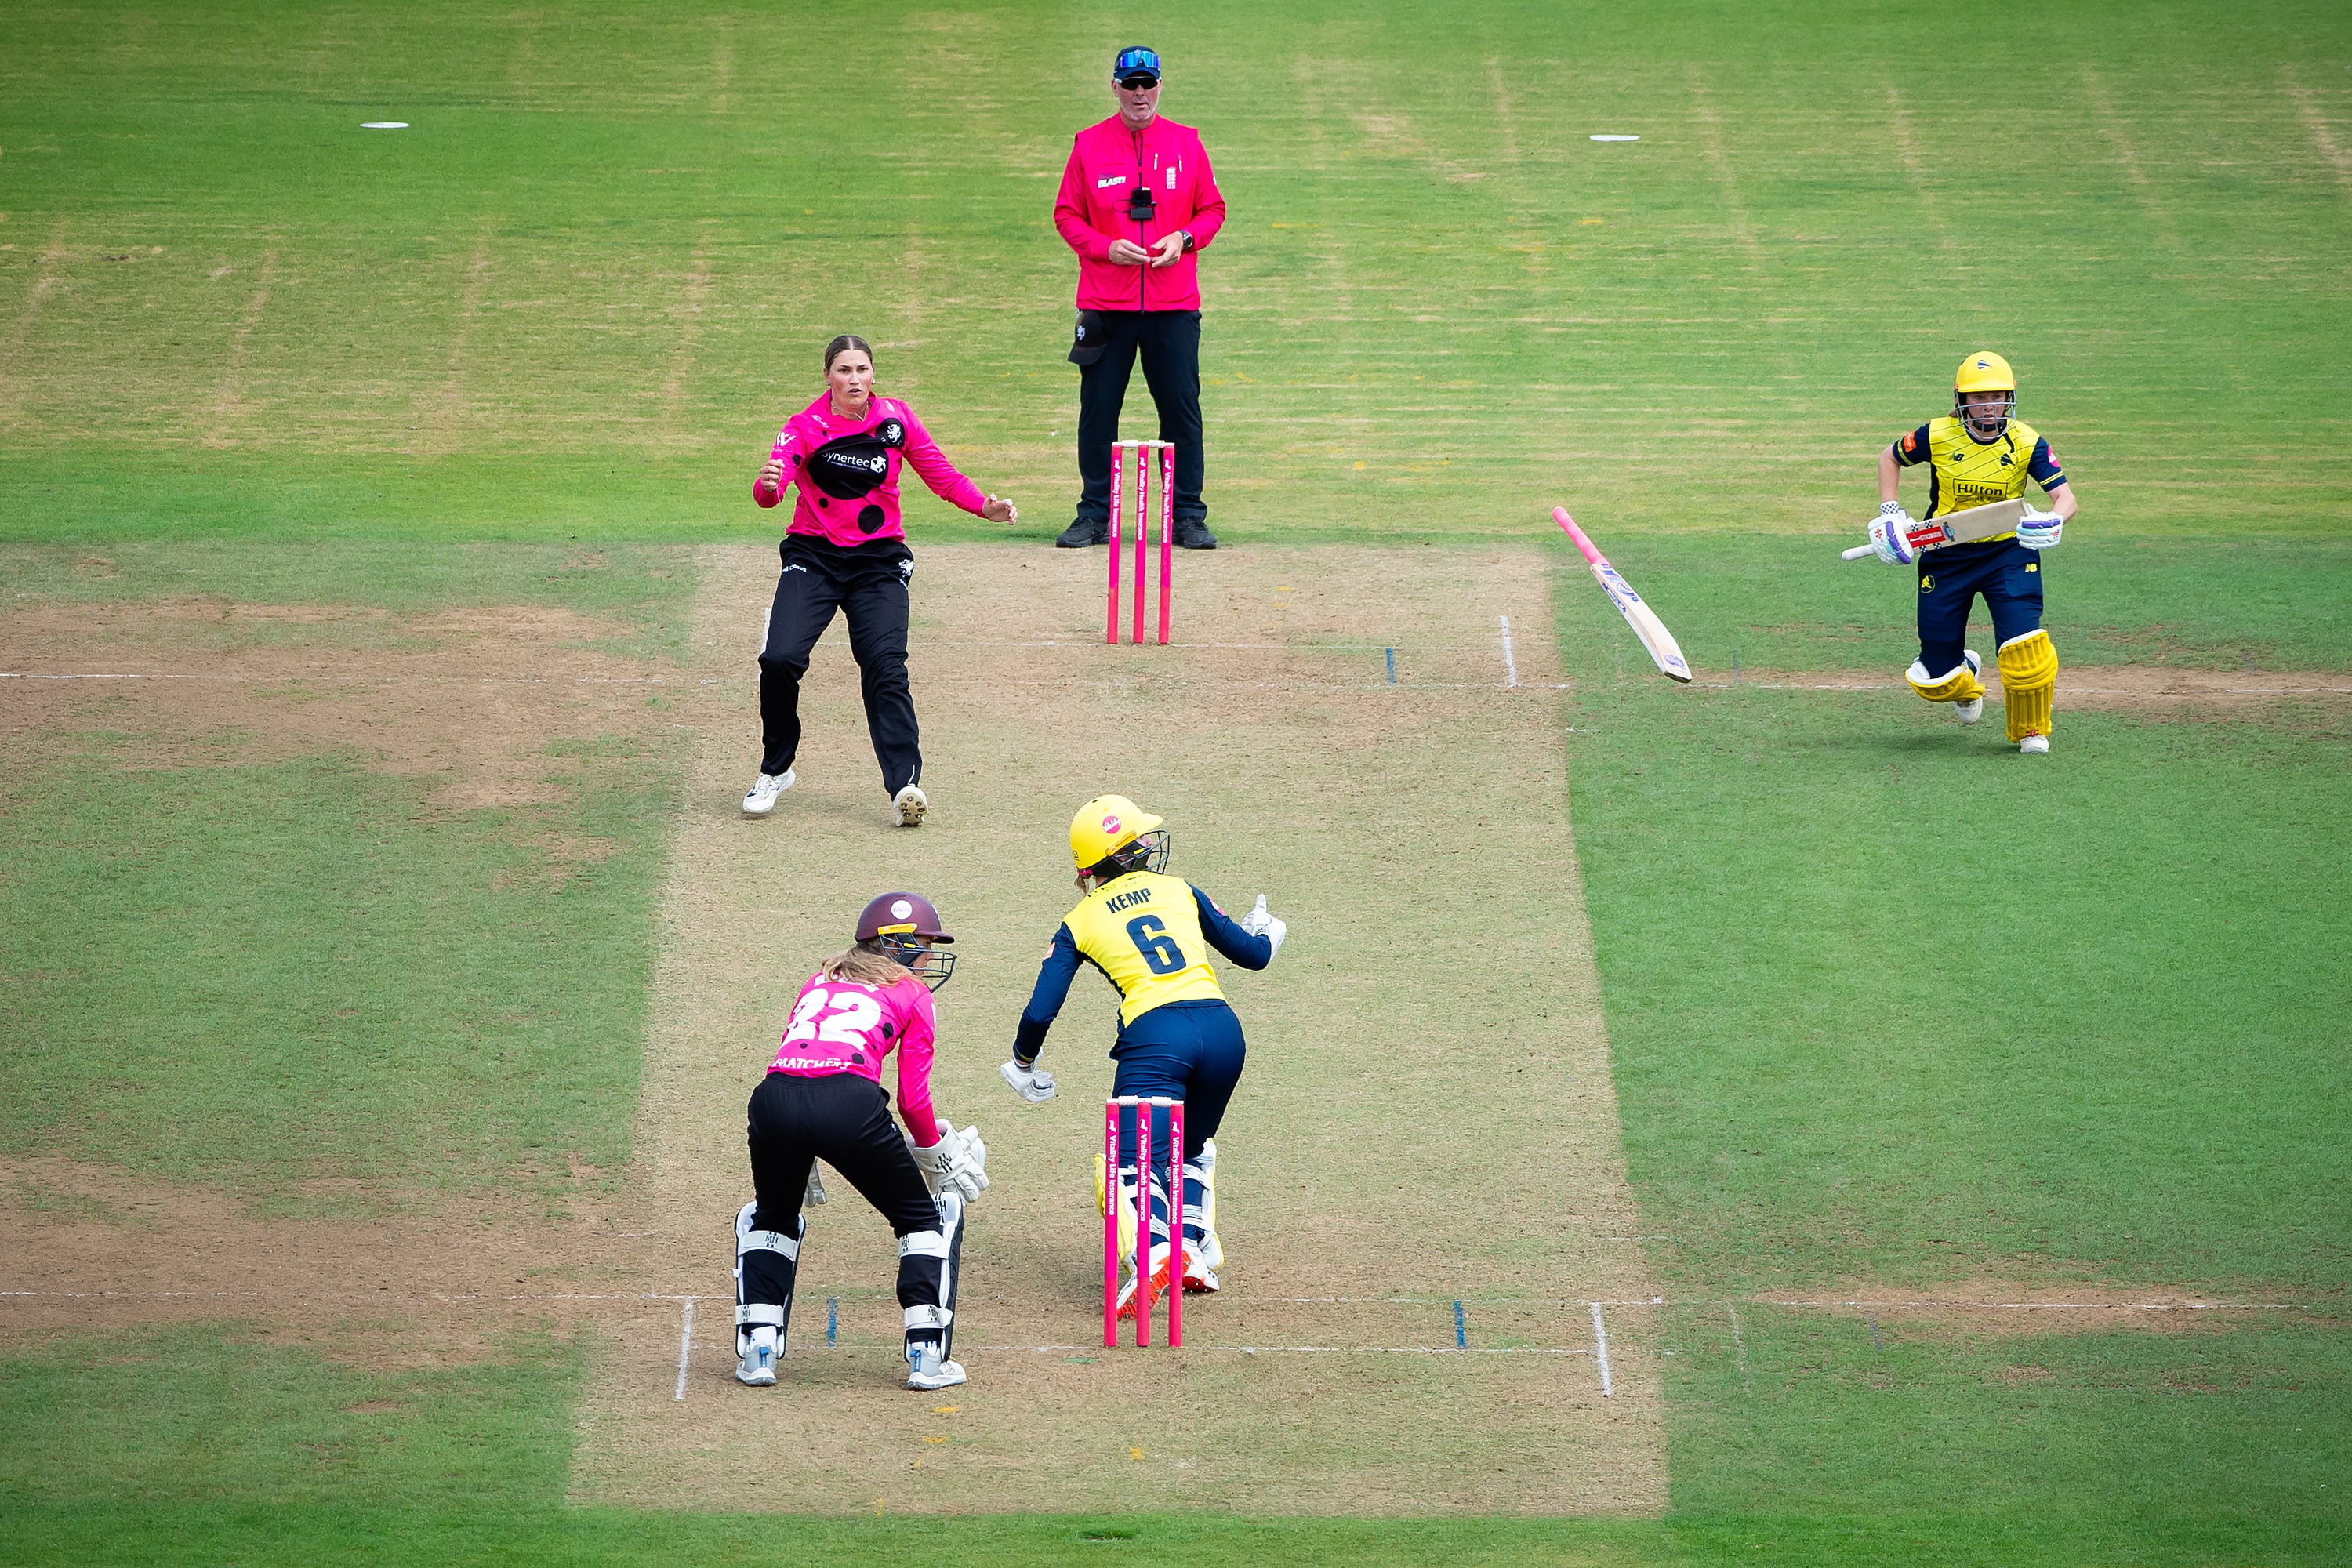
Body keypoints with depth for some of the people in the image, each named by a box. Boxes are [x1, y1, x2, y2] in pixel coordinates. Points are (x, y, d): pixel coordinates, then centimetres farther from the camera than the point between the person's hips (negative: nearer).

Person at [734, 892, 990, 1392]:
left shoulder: (818, 981, 32)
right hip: (849, 1101, -4)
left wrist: (801, 1159, 38)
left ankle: (757, 1352, 20)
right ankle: (927, 1358, 11)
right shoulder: (911, 995, 20)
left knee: (770, 1217, 32)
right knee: (927, 1218, 19)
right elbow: (913, 1100, 14)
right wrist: (936, 1154, 32)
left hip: (774, 1098, 4)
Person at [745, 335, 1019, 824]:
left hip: (879, 560, 1)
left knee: (885, 665, -19)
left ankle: (904, 784, -26)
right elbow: (770, 489, -22)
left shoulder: (896, 419, 0)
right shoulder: (806, 427, -7)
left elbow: (942, 476, 6)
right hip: (813, 556, -1)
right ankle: (775, 770, 5)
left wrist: (985, 506, -12)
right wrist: (768, 484, -46)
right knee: (780, 659, -18)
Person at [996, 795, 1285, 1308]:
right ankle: (1196, 1256, 9)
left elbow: (1040, 1012, 8)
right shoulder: (1181, 891, 19)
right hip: (1222, 1029, 3)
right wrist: (1265, 929, 49)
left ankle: (1154, 1250, -37)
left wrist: (1024, 1063, 28)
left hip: (1154, 1038, -3)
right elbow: (1253, 954, 25)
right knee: (1192, 1148, 25)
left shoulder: (1080, 923, 13)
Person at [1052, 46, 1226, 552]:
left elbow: (1212, 210, 11)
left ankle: (1188, 517, 7)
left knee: (1182, 411, 0)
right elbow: (1066, 215, 6)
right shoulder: (1089, 145, 4)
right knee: (1097, 411, 1)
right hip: (1106, 303, 0)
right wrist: (1105, 247, -11)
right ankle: (1094, 516, 9)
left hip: (1174, 305, 0)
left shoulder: (1187, 144, 7)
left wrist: (1183, 238, -8)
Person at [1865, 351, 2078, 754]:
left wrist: (2055, 519, -39)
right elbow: (1890, 459, 8)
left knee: (2023, 642, -22)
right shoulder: (1937, 436, -10)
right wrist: (1888, 513, -5)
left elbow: (2065, 496, -16)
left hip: (2008, 552, -1)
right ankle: (1966, 683, 42)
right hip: (1945, 558, 1)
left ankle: (2030, 730, 6)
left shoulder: (2027, 443, -11)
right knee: (1934, 681, 1)